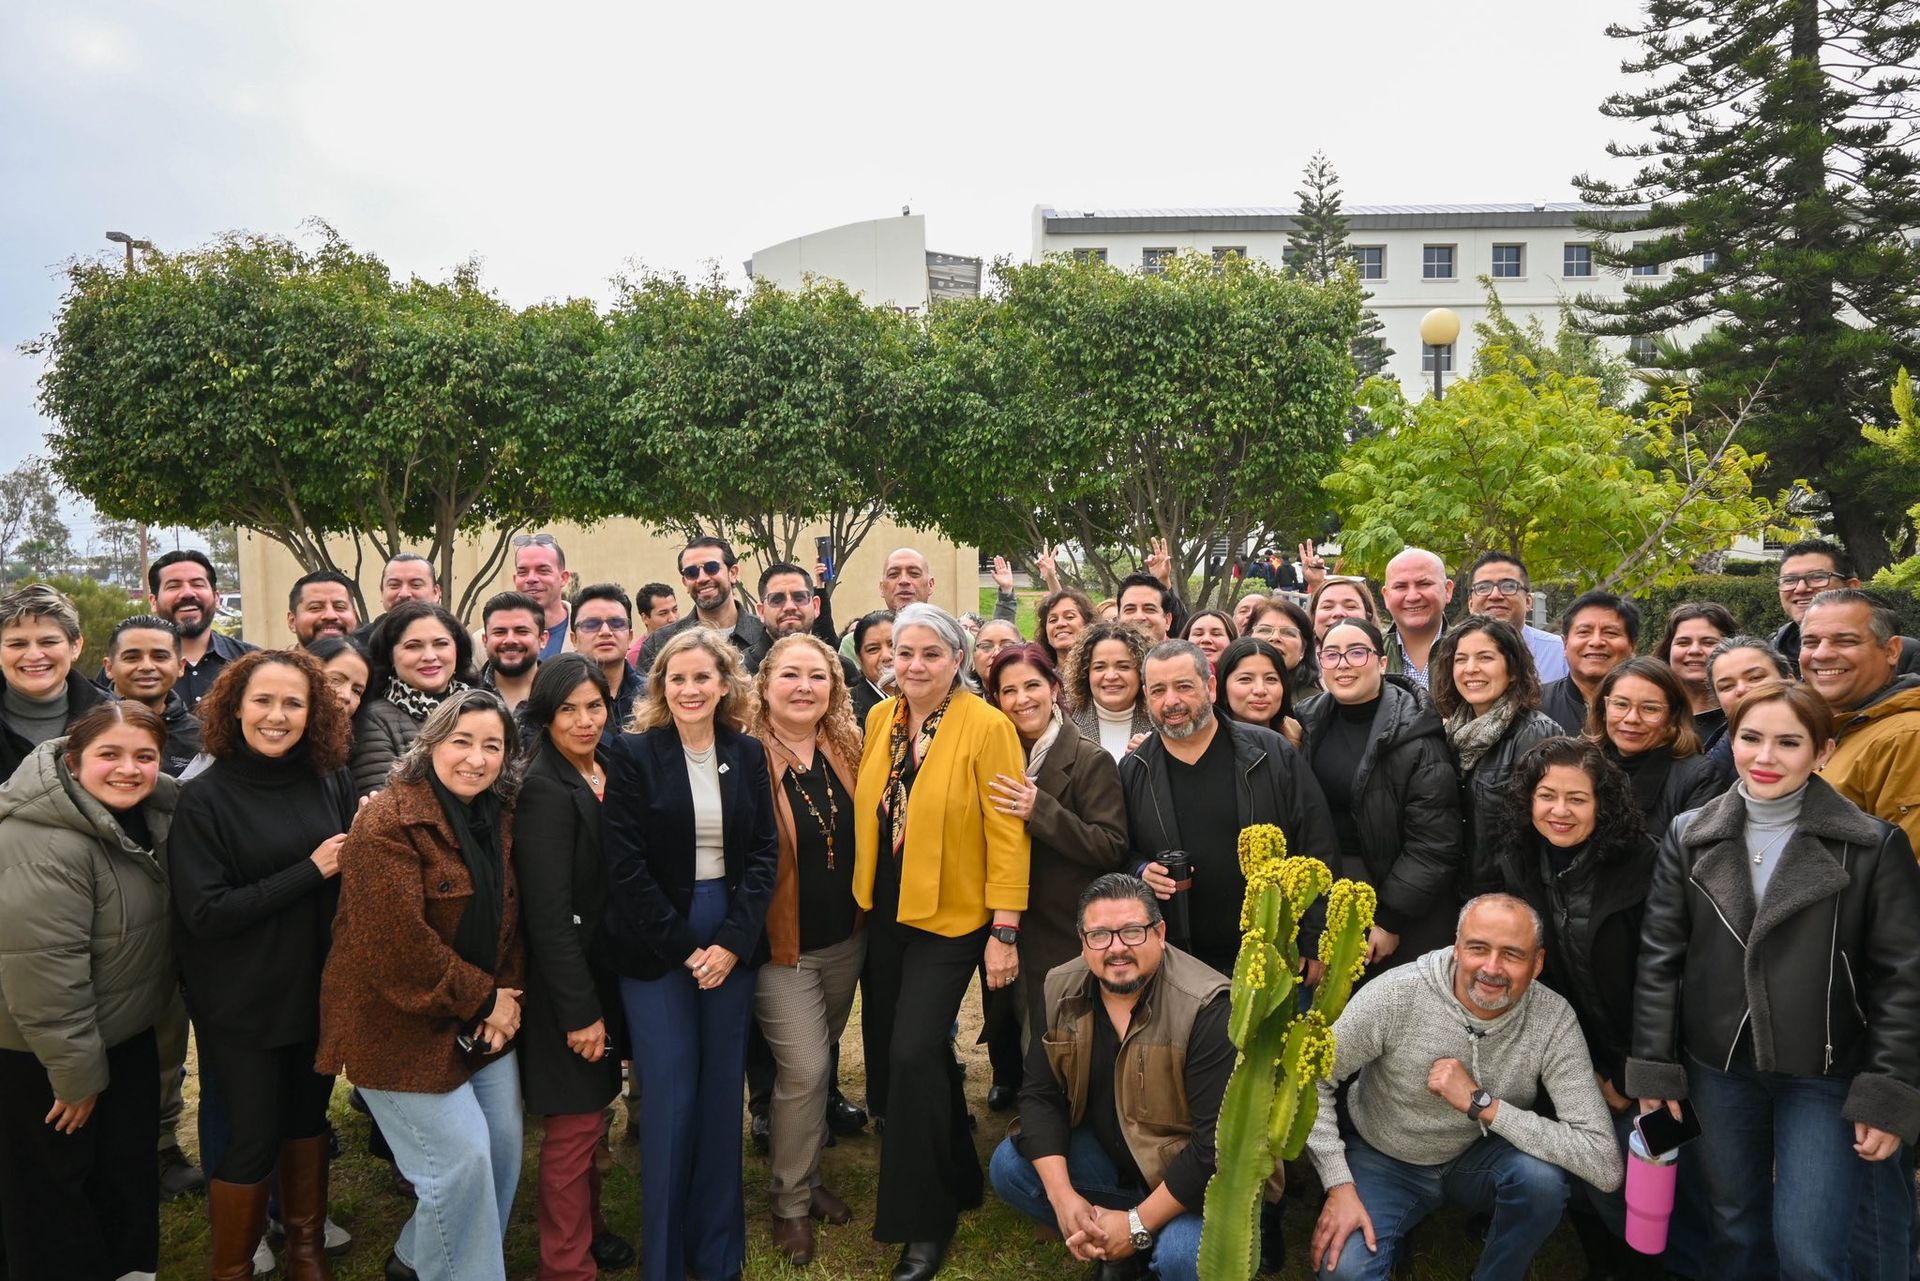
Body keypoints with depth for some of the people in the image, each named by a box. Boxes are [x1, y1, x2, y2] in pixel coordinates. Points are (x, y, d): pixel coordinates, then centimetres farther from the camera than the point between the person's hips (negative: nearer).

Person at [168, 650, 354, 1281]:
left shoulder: (330, 782, -2)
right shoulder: (205, 797, -13)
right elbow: (203, 912, -19)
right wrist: (311, 872, -21)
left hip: (320, 987, 4)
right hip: (241, 1003, -4)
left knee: (308, 1116, 19)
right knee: (254, 1136, 5)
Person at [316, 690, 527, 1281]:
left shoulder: (499, 819, 6)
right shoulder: (387, 823, -18)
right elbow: (398, 943, -24)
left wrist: (507, 998, -6)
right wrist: (482, 999, -16)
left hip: (486, 1024, 8)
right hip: (400, 1024, -7)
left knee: (504, 1149, 10)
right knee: (461, 1156, -8)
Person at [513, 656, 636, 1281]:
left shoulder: (608, 770, 3)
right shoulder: (545, 790, -20)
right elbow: (548, 914, -21)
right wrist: (579, 1010, -18)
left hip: (606, 971, 7)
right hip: (567, 983, -7)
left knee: (592, 1112, 21)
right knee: (576, 1124, 4)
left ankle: (589, 1224, 40)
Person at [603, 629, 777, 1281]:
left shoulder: (748, 754, 4)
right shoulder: (633, 754, -5)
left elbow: (764, 853, 2)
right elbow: (625, 866, -9)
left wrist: (733, 941, -9)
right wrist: (682, 947, -11)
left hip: (732, 940, 3)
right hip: (655, 945, -3)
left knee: (723, 1094, 9)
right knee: (669, 1097, 0)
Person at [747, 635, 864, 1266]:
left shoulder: (847, 750, 2)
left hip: (845, 939, 5)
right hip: (782, 944, -5)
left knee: (819, 1061, 18)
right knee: (804, 1070, -4)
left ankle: (808, 1179, 38)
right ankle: (790, 1202, 18)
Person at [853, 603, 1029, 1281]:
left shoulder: (987, 728, -15)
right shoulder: (880, 719, 3)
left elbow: (1007, 833, -15)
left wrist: (1005, 931, -17)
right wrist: (862, 899, 8)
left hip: (951, 919, -6)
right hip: (885, 912, 6)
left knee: (913, 1054, -10)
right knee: (888, 1052, 15)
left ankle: (924, 1220, 12)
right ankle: (955, 1180, 41)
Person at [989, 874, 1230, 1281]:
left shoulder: (1206, 1009, -26)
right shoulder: (1062, 991, -8)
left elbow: (1219, 1140, -27)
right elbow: (1040, 1094, -5)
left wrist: (1138, 1224, -25)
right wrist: (1063, 1196, -19)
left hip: (1192, 1178, -5)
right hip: (1106, 1152, 6)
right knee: (1009, 1166, -11)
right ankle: (1114, 1248, 4)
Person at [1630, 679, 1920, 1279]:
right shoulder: (1688, 837, 0)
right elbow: (1659, 958, 1)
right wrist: (1653, 1071, -2)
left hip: (1826, 1077, -2)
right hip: (1716, 1070, 3)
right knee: (1736, 1232, 16)